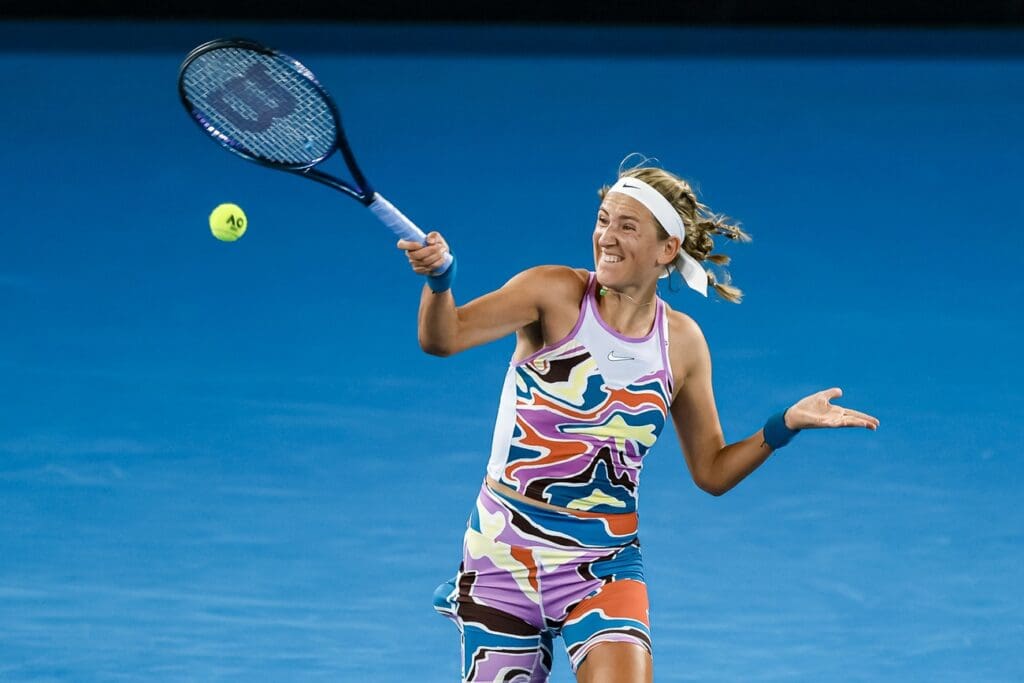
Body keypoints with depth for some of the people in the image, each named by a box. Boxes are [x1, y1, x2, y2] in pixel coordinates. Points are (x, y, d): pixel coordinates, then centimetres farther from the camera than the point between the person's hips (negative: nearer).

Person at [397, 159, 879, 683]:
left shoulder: (681, 342, 1)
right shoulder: (555, 293, -8)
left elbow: (711, 472, 9)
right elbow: (443, 338, -21)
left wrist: (785, 425, -4)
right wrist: (438, 278, -41)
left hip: (602, 564, 1)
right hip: (502, 551, -1)